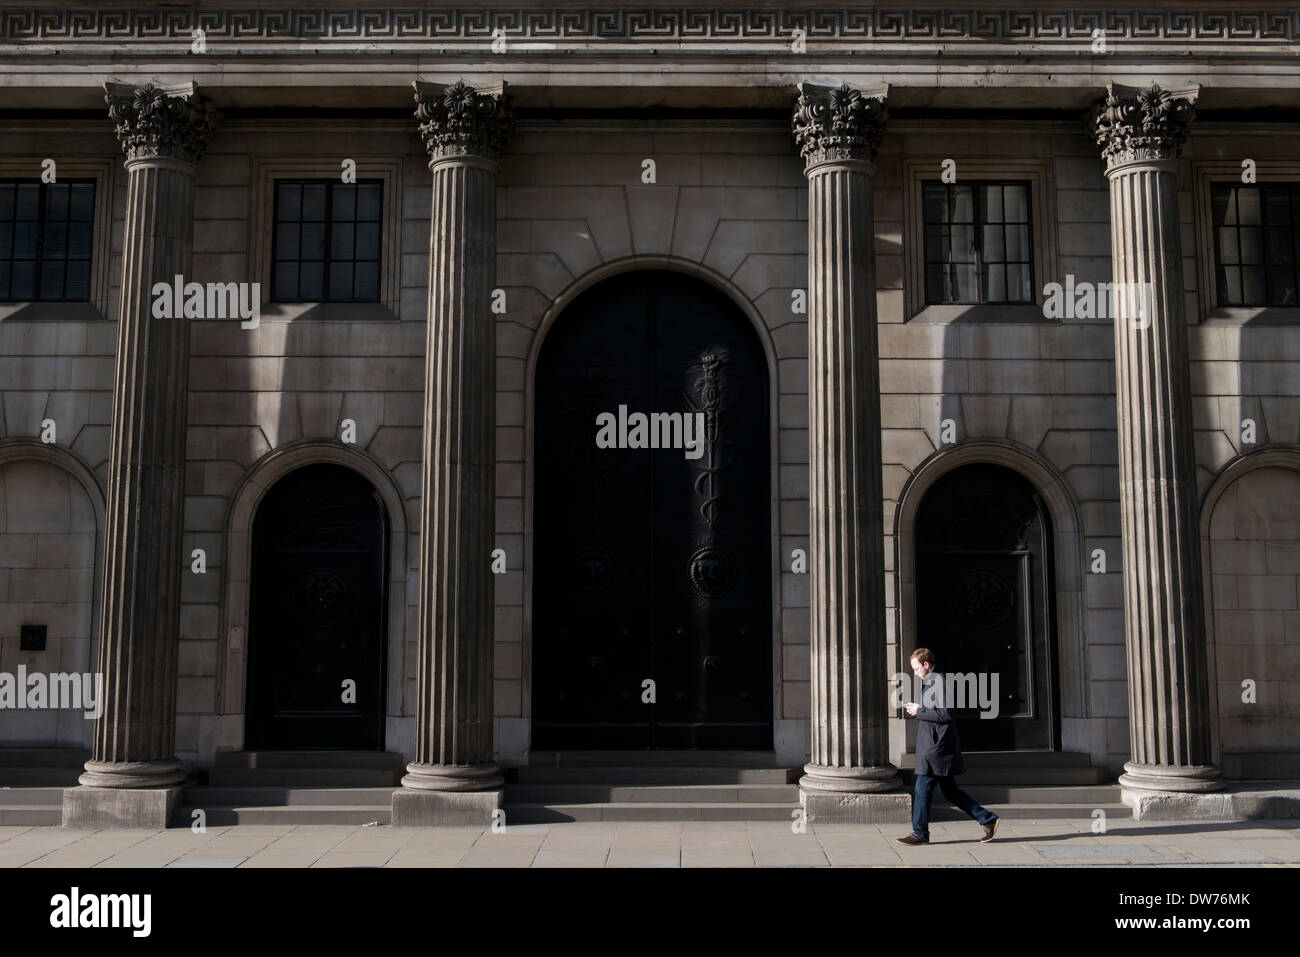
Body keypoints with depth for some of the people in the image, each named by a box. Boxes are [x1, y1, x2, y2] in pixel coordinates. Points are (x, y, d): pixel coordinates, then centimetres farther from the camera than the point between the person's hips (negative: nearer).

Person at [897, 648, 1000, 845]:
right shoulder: (929, 683, 16)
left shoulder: (939, 681, -14)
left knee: (923, 788, -4)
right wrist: (918, 708, 8)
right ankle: (988, 819, 16)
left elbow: (944, 714, -20)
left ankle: (920, 834, 5)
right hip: (933, 745, 10)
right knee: (949, 790, 13)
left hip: (937, 747, -10)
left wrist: (919, 711, -14)